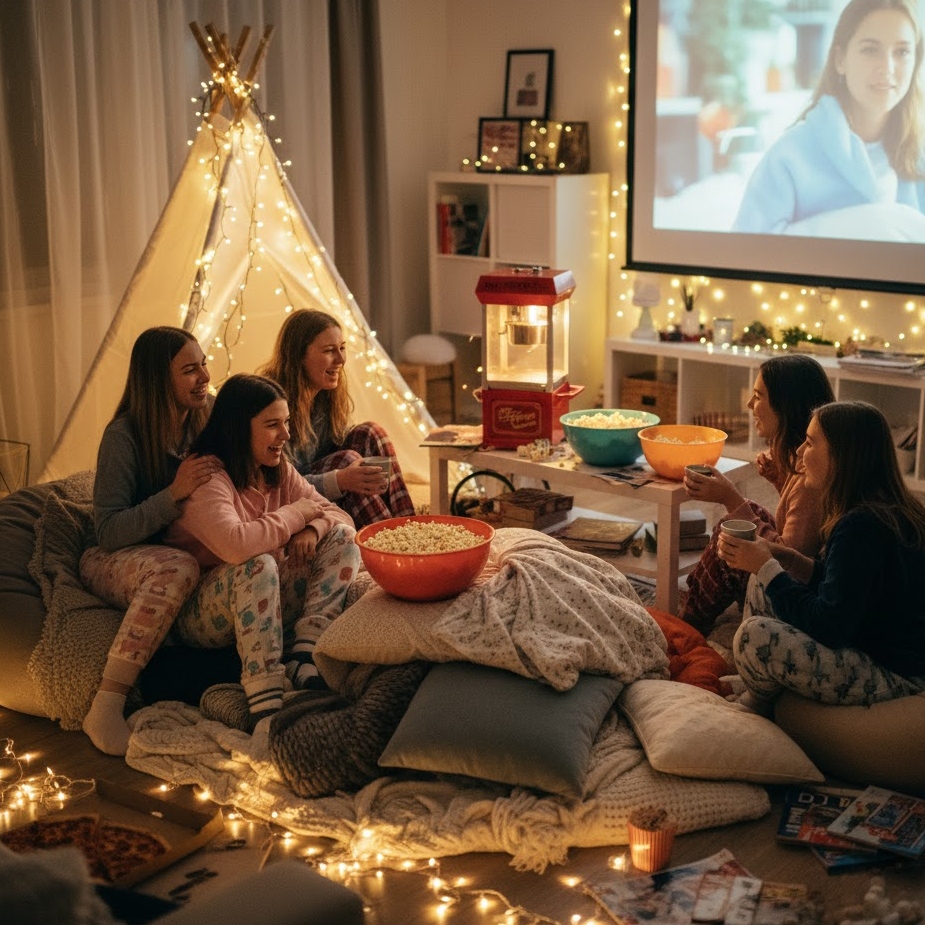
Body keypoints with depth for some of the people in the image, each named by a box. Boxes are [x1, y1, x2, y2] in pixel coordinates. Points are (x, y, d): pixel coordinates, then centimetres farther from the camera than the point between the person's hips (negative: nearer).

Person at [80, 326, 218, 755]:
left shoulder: (207, 417, -1)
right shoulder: (124, 435, -17)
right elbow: (108, 533, -18)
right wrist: (174, 493, -31)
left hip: (180, 551, 5)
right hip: (113, 562, -5)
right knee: (175, 568, -40)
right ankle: (106, 707, -39)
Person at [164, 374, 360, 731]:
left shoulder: (279, 471, 6)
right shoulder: (207, 477, -19)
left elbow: (339, 516, 4)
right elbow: (235, 544, -38)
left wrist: (313, 530, -21)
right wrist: (297, 513, -22)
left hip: (263, 603, 8)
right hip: (197, 614, -7)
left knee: (342, 538, -7)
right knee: (258, 566, -37)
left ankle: (303, 654, -24)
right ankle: (263, 706, -40)